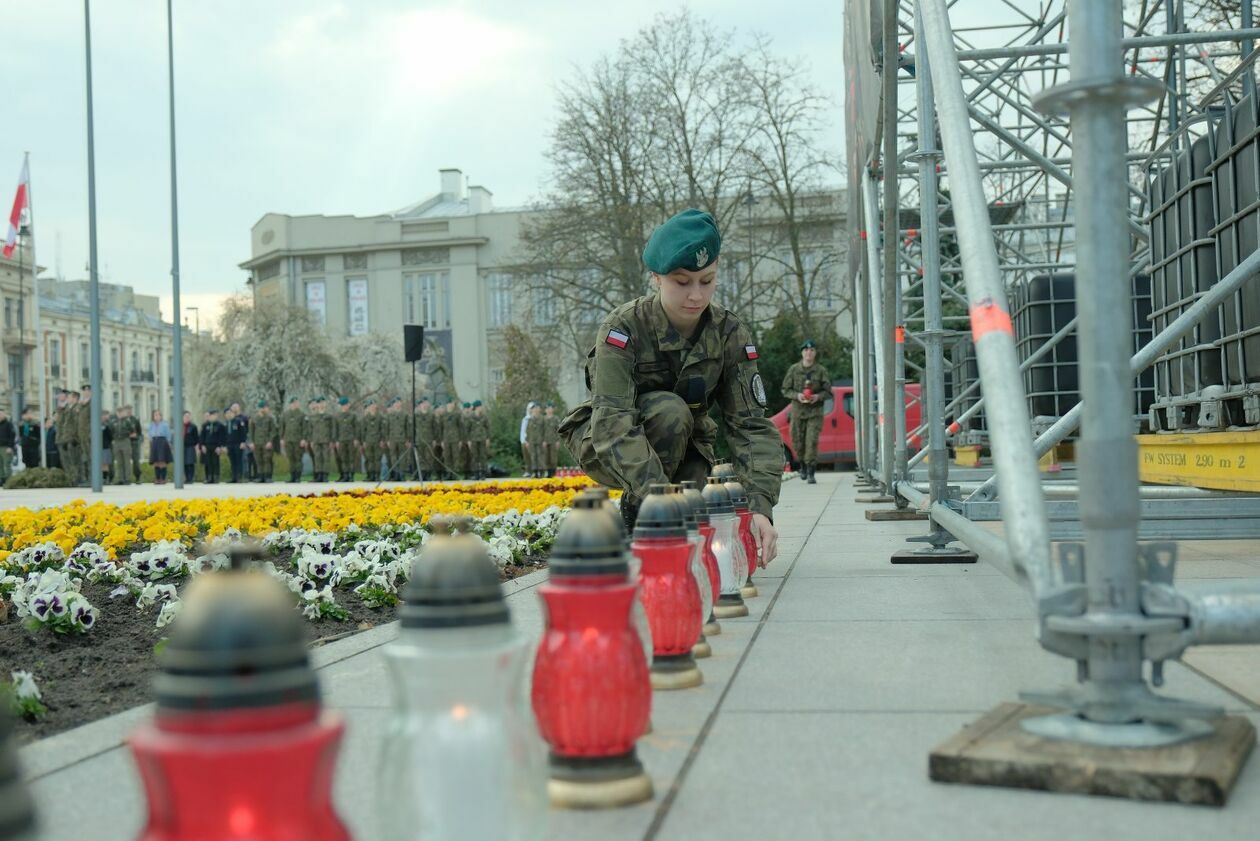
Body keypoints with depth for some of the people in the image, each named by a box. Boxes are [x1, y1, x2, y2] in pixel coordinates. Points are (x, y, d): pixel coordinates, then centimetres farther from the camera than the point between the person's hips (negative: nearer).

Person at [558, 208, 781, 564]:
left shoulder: (730, 333, -15)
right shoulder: (624, 326, -26)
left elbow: (751, 424, -21)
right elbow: (612, 421, -37)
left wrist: (759, 506, -39)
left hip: (683, 448, 3)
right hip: (603, 446, -3)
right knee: (670, 410, -35)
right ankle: (634, 520, -15)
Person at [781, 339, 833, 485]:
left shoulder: (821, 370, 0)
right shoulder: (794, 369, 3)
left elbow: (828, 391, 5)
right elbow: (786, 389, 7)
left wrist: (818, 396, -15)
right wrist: (797, 395, -11)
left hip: (815, 411, -2)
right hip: (798, 410, 2)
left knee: (812, 441, -12)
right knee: (798, 441, 6)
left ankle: (811, 473, -10)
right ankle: (803, 466, 34)